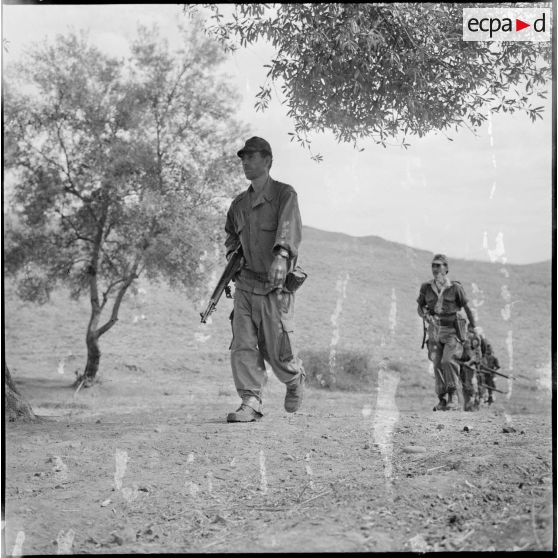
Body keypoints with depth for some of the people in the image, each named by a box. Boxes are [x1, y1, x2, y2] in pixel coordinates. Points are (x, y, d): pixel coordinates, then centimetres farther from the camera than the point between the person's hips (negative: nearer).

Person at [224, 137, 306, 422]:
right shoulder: (239, 203, 14)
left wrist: (281, 256, -43)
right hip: (245, 284, 5)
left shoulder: (285, 194, -5)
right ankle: (251, 402, -1)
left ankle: (295, 377, 32)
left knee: (277, 351, 1)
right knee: (242, 346, -6)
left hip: (274, 286, -5)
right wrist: (233, 254, 12)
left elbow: (290, 227, -25)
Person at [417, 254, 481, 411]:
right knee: (437, 365, 2)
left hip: (452, 330, -4)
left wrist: (474, 326, 10)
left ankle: (453, 395, -6)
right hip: (434, 330, 4)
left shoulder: (455, 287, -8)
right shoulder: (426, 287, 1)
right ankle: (442, 399, 12)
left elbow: (467, 307, 3)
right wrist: (426, 316, -11)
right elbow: (420, 307, 10)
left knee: (448, 360, -20)